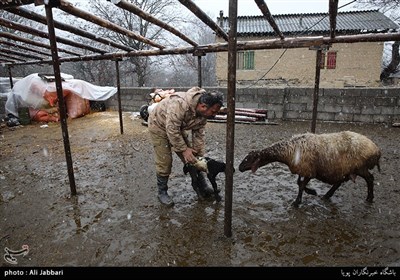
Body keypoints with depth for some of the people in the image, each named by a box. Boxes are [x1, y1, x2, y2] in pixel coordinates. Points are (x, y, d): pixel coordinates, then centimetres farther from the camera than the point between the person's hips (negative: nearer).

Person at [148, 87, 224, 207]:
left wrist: (199, 154, -13)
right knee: (164, 162, -8)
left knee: (191, 159, 3)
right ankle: (162, 192, 13)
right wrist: (183, 149, -30)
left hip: (177, 127, 6)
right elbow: (172, 130, -37)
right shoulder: (180, 104, -42)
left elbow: (199, 133, -9)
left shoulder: (203, 111, -17)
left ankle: (203, 189, 16)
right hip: (159, 125, -6)